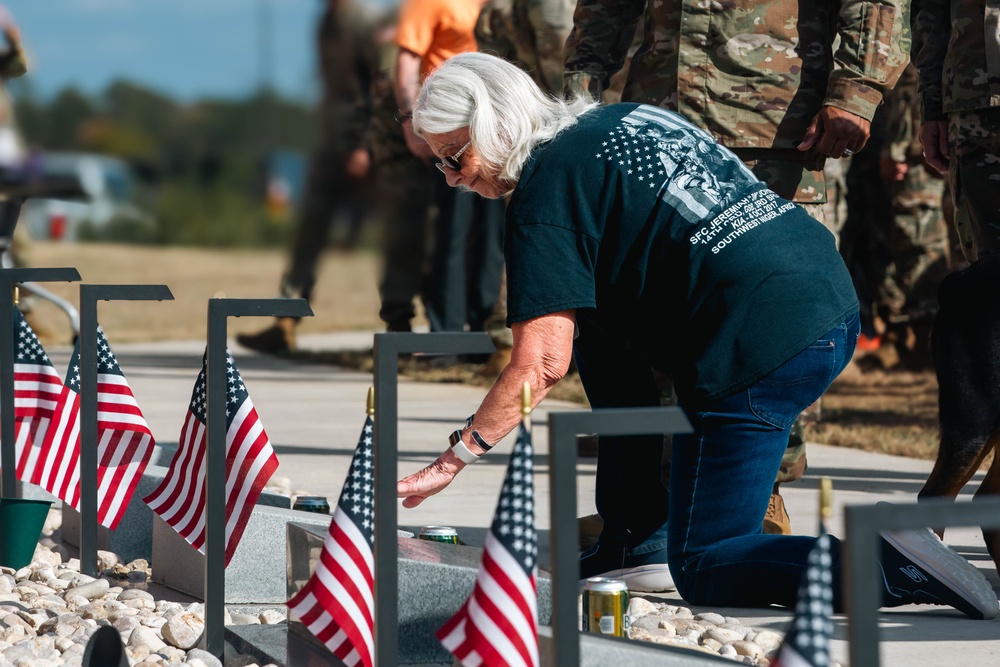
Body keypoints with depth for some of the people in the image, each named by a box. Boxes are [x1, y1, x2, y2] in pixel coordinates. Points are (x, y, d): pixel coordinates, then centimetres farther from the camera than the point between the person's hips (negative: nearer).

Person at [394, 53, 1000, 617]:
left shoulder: (545, 185, -4)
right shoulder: (626, 116, 21)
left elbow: (542, 363, -10)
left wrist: (452, 461, -1)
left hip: (764, 348, -9)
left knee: (704, 570, 2)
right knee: (596, 323, 24)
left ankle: (896, 569, -19)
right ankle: (638, 542, 23)